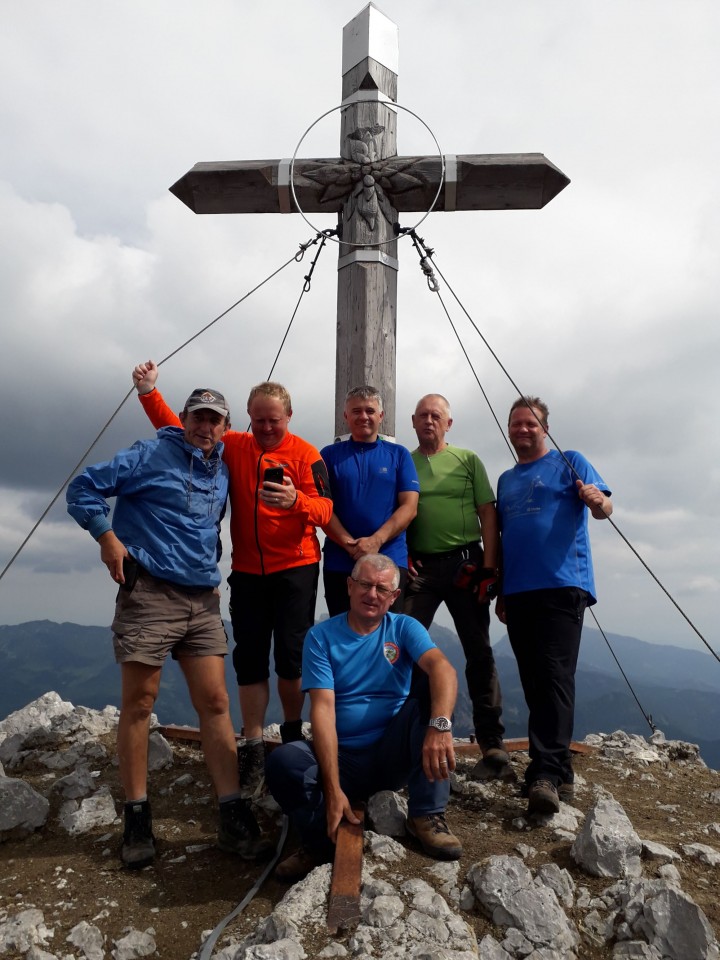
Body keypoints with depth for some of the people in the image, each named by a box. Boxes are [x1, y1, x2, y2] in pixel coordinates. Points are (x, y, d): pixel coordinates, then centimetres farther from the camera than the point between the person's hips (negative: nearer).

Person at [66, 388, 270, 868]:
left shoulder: (222, 470, 15)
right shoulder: (151, 456, -2)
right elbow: (84, 488, -2)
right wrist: (108, 538, -11)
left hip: (203, 600, 5)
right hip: (149, 594, -5)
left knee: (215, 703, 2)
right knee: (139, 703, 3)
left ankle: (234, 819, 8)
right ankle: (138, 820, 16)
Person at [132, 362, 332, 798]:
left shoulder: (306, 454, -4)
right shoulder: (233, 446, 6)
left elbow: (324, 510, -13)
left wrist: (295, 500, -33)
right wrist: (149, 391, 0)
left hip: (295, 569, -3)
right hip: (247, 571, 3)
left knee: (290, 657, -2)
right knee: (250, 660, 6)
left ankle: (293, 734, 23)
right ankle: (254, 751, 17)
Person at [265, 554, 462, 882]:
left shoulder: (404, 628, -1)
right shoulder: (321, 637, -4)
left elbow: (442, 669, -21)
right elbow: (323, 708, -14)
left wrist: (439, 725, -42)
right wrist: (333, 790, -24)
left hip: (394, 757, 1)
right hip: (342, 759, -1)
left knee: (432, 699, -23)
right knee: (283, 761, -29)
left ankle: (426, 816, -15)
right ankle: (324, 839, -4)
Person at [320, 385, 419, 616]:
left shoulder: (399, 455, 8)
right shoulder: (330, 455, 8)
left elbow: (409, 507, -1)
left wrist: (376, 541, -15)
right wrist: (350, 545, -13)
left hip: (390, 561, 0)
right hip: (339, 562, 1)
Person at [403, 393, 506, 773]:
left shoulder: (468, 460, 9)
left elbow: (488, 514, 4)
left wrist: (489, 568, -6)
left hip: (465, 563, -1)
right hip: (419, 567, 1)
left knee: (479, 652, 3)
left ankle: (492, 743, 13)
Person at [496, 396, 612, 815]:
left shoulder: (569, 462, 6)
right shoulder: (506, 480, 22)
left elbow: (604, 508, -5)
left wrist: (597, 500, -29)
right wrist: (501, 590, 19)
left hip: (562, 584, -6)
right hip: (518, 590, 6)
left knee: (555, 677, -14)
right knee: (534, 682, 6)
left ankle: (546, 773, -16)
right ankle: (559, 769, 15)